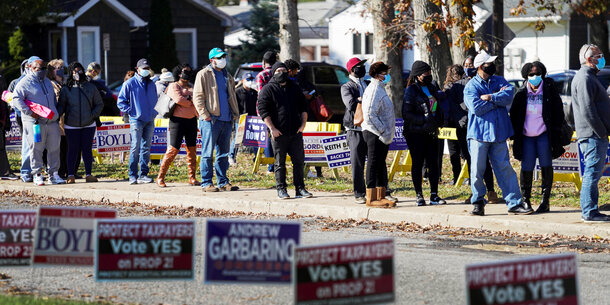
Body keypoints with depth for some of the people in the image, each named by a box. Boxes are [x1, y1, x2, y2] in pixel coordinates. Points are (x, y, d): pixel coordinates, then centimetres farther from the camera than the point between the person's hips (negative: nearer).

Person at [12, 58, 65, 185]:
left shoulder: (47, 82, 20)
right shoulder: (25, 83, -3)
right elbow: (16, 98, -11)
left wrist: (56, 114, 19)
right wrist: (29, 112, -17)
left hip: (52, 122, 6)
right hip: (35, 123, -6)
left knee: (54, 148, 5)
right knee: (36, 149, -4)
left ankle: (53, 174, 12)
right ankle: (37, 174, 3)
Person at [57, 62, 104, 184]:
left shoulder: (90, 87, 5)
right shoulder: (66, 89, 1)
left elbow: (99, 104, 12)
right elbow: (61, 106, 3)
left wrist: (93, 115, -3)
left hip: (88, 125, 1)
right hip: (71, 126, -1)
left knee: (87, 149, 4)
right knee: (73, 150, 0)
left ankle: (88, 174, 10)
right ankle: (71, 175, 6)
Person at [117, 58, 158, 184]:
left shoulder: (151, 84, 15)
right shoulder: (130, 83, -1)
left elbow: (155, 100, 28)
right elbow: (120, 102, 0)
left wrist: (154, 112, 14)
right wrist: (130, 111, -7)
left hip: (150, 121, 5)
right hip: (136, 120, -5)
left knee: (146, 148, 6)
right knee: (135, 147, -11)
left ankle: (143, 174, 10)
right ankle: (133, 176, -8)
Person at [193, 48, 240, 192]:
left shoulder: (227, 76, 18)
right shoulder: (203, 74, -3)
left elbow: (232, 96, 25)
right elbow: (197, 97, -7)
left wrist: (235, 113, 13)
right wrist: (205, 114, -14)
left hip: (226, 120, 7)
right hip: (211, 120, -7)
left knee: (223, 153, 10)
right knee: (208, 153, -4)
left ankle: (223, 182, 14)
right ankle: (206, 183, -1)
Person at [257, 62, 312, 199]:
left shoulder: (294, 88, 15)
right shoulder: (267, 90, 0)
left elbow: (303, 107, 19)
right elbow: (263, 110, -6)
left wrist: (303, 124, 5)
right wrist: (272, 128, -13)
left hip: (296, 132, 4)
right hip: (279, 133, -4)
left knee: (299, 161, 2)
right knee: (280, 162, 1)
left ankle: (300, 189, 8)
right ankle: (281, 189, 7)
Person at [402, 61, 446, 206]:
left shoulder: (432, 88, 13)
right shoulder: (411, 90, -7)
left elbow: (437, 107, 25)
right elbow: (406, 114, -12)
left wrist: (439, 120, 6)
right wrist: (424, 119, -20)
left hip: (431, 133, 6)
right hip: (415, 133, -6)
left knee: (433, 163, 4)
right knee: (418, 163, 0)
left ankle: (434, 195, 7)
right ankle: (419, 195, 6)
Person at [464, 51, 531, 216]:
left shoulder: (499, 81, 10)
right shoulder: (471, 86, -3)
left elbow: (509, 95, -7)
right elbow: (476, 108, -17)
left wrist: (490, 97, -15)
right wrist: (498, 99, -9)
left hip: (498, 133, 3)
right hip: (479, 134, -3)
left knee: (504, 168, 3)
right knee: (477, 170, 0)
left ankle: (514, 203, 3)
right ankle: (478, 202, 14)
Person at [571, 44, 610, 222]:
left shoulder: (589, 77, 22)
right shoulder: (585, 79, -13)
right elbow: (587, 110, -21)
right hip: (593, 135, -11)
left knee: (593, 174, 11)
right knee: (592, 173, -10)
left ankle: (591, 211, 14)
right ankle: (589, 212, -10)